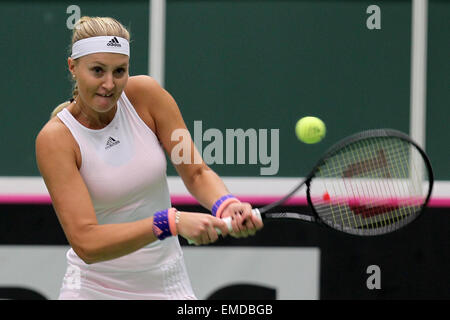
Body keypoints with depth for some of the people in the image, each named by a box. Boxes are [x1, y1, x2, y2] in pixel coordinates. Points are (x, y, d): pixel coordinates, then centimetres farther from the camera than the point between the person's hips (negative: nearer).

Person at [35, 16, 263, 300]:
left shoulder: (145, 94, -8)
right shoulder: (54, 139, -18)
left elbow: (197, 173, -5)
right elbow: (86, 243, -27)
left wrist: (225, 205, -27)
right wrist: (172, 222, -36)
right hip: (94, 287, -3)